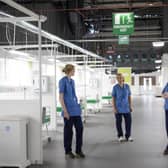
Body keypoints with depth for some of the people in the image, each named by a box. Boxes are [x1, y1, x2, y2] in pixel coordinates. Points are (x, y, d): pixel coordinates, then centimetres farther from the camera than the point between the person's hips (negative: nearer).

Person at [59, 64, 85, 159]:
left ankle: (79, 150, 12)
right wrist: (65, 111, -18)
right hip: (68, 110, -7)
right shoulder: (63, 81, -9)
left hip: (76, 109, 7)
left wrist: (78, 106, 16)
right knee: (68, 130, 2)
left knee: (80, 128, 3)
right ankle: (68, 151, 15)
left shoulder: (72, 81, 14)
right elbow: (61, 97, -13)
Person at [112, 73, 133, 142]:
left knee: (128, 121, 1)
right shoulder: (115, 87, -6)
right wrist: (114, 108, -10)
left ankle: (128, 136, 13)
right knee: (119, 122, 5)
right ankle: (120, 136, 19)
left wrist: (130, 106, 4)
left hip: (126, 108, 2)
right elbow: (113, 98, -5)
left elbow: (129, 97, 8)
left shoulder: (127, 86, 1)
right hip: (118, 108, -2)